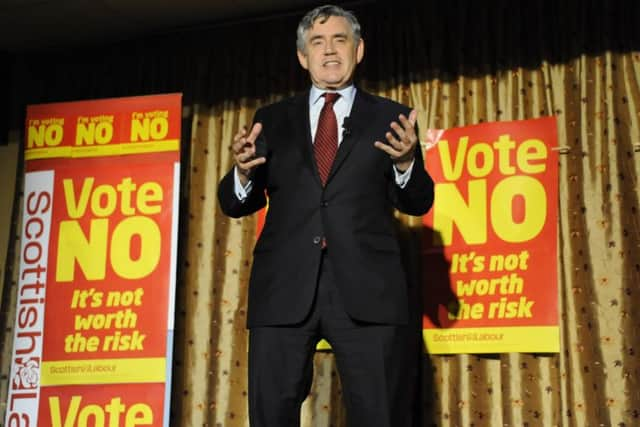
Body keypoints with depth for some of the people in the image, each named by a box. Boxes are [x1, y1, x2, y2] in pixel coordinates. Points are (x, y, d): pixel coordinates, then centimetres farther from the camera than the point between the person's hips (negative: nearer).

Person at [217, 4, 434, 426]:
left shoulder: (390, 119, 12)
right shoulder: (273, 120, 15)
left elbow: (418, 203, 8)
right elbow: (236, 204, 13)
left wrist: (407, 163, -14)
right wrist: (242, 173, -10)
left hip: (366, 286, -1)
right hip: (285, 287, 2)